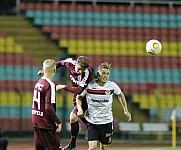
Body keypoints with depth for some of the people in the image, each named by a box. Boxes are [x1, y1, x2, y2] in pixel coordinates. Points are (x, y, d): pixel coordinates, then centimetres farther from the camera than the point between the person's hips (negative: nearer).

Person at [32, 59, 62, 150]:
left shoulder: (38, 83, 9)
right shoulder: (50, 85, -15)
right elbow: (48, 107, -21)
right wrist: (58, 122, -15)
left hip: (36, 122, 8)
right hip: (46, 124, -8)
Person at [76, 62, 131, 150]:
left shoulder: (112, 86, -8)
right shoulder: (89, 85, -12)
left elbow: (120, 94, 15)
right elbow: (79, 97, 6)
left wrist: (125, 110, 12)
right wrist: (80, 109, -11)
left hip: (107, 121, 2)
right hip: (92, 122, -2)